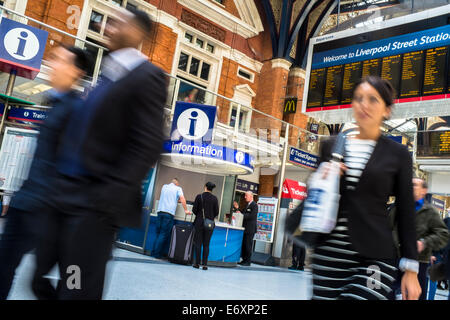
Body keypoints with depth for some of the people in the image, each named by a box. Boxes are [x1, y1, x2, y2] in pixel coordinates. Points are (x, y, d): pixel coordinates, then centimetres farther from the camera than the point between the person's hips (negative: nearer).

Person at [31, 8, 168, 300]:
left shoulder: (148, 77, -7)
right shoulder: (107, 75, 19)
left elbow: (147, 146, -16)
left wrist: (108, 198, -21)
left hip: (94, 203, -8)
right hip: (64, 197, 8)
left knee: (78, 290, 1)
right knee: (42, 281, 14)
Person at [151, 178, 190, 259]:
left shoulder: (164, 186, 23)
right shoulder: (178, 188, 8)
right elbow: (182, 198, -7)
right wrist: (186, 210, -4)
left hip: (160, 211, 5)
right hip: (169, 213, -5)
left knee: (158, 233, 11)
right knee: (164, 234, -3)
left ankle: (153, 252, 9)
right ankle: (157, 254, -4)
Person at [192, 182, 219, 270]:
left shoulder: (199, 196, -5)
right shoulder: (214, 198, -2)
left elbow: (194, 209, -3)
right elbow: (216, 212, -1)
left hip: (199, 222, -1)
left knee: (198, 243, 6)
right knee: (206, 244, 7)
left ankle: (197, 263, 8)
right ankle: (205, 264, 4)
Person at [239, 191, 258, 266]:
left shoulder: (254, 205, -11)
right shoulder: (247, 204, 18)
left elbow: (252, 216, -20)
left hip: (250, 229, -9)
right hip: (245, 228, 9)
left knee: (248, 245, -5)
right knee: (243, 245, 11)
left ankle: (248, 261, 3)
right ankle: (244, 259, 19)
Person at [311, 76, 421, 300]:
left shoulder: (397, 154, 3)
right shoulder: (331, 145, 8)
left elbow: (405, 213, 5)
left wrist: (411, 269, 1)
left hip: (374, 256, -2)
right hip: (329, 252, 3)